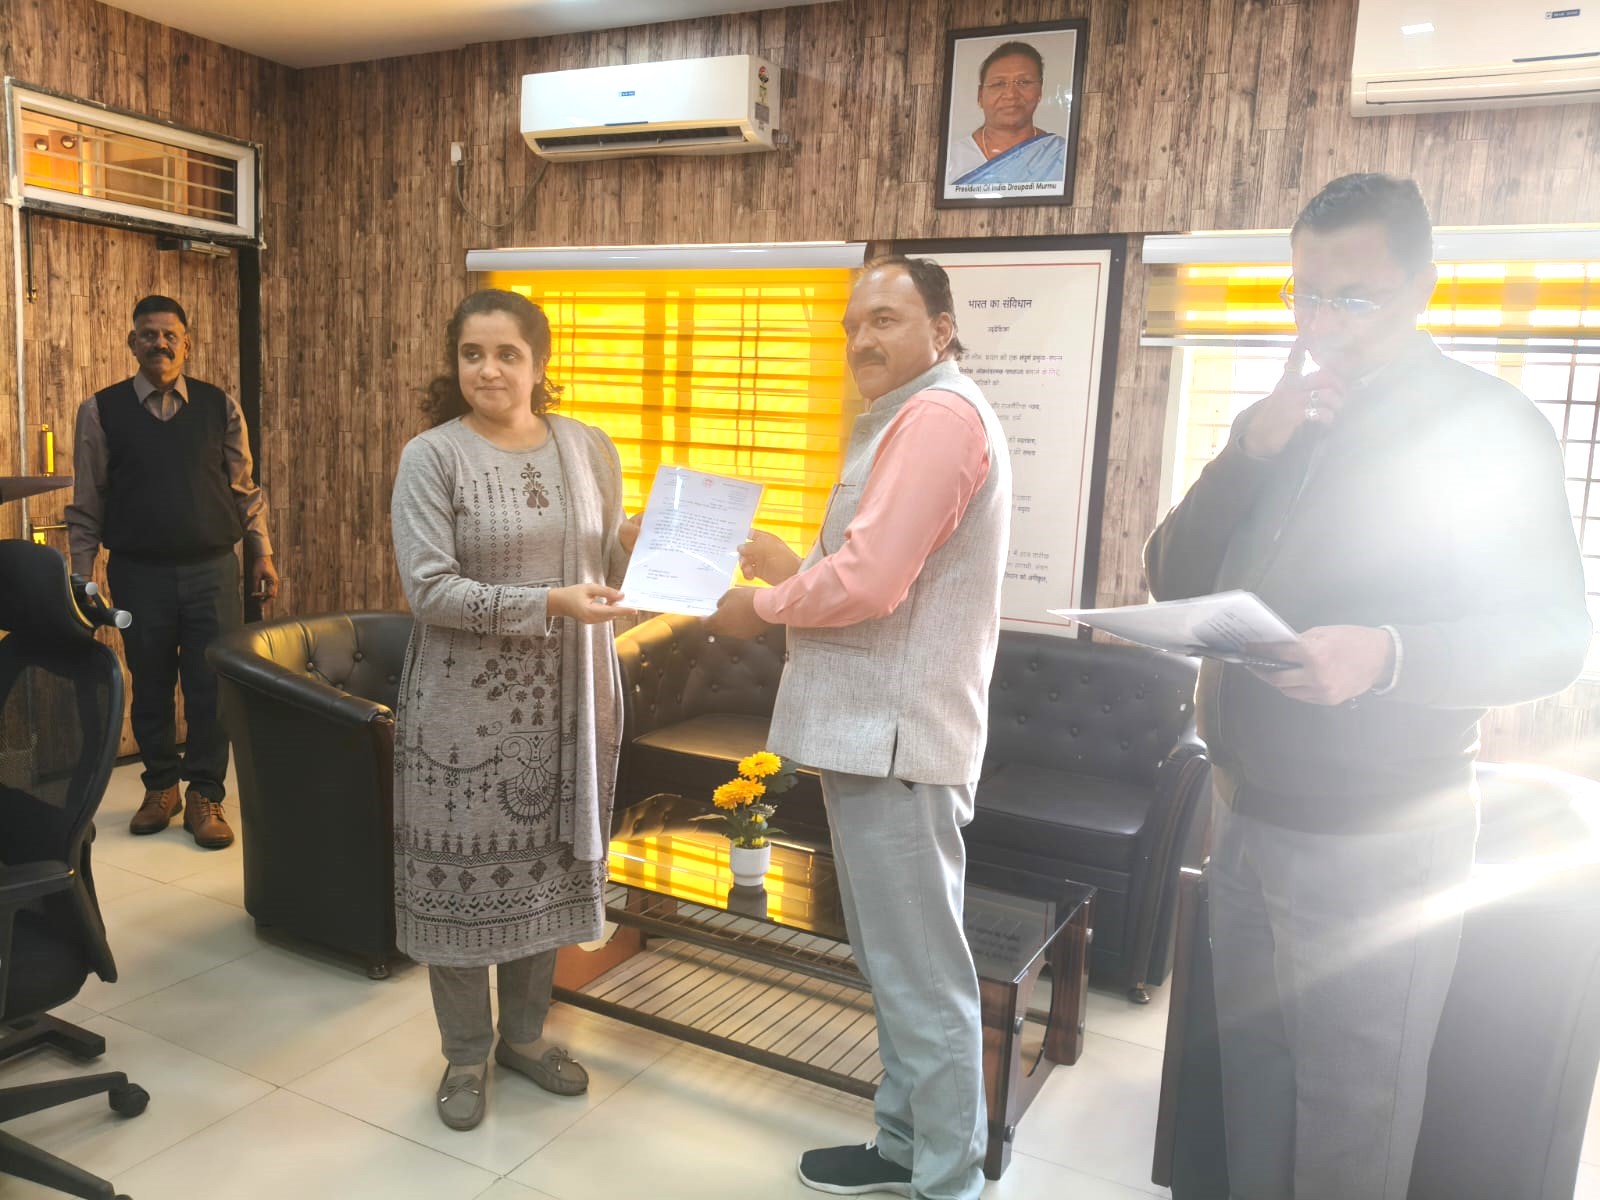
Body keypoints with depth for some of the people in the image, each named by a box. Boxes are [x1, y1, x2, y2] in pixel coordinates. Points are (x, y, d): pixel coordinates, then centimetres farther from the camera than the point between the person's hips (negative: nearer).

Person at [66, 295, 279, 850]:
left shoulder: (219, 406, 3)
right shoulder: (101, 411, 1)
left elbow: (244, 489, 7)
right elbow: (86, 504, 3)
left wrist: (262, 553, 3)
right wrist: (81, 576, 1)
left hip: (212, 570, 0)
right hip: (139, 574, 0)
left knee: (212, 688, 2)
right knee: (150, 687, 11)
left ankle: (205, 795, 16)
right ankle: (160, 786, 29)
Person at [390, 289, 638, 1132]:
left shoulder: (590, 448, 4)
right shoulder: (432, 457, -7)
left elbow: (610, 568, 9)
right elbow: (428, 589, -15)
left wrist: (642, 542, -13)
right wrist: (548, 604, -24)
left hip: (568, 696, 4)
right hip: (466, 702, -3)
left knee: (547, 865, 14)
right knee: (463, 871, 6)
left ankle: (524, 1033, 35)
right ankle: (465, 1053, 28)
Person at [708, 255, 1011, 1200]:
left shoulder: (938, 415, -15)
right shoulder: (917, 417, 21)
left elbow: (868, 580, -24)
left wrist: (762, 606, -8)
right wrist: (795, 569, 10)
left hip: (896, 737, -11)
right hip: (879, 730, 11)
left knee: (922, 976, -1)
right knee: (898, 961, 19)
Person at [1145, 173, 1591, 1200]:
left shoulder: (1488, 423, -7)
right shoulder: (1283, 423, 12)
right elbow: (1174, 580, 4)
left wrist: (1386, 657, -29)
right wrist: (1252, 449, -11)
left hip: (1375, 845, -5)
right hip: (1245, 819, 6)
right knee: (1251, 1105, 16)